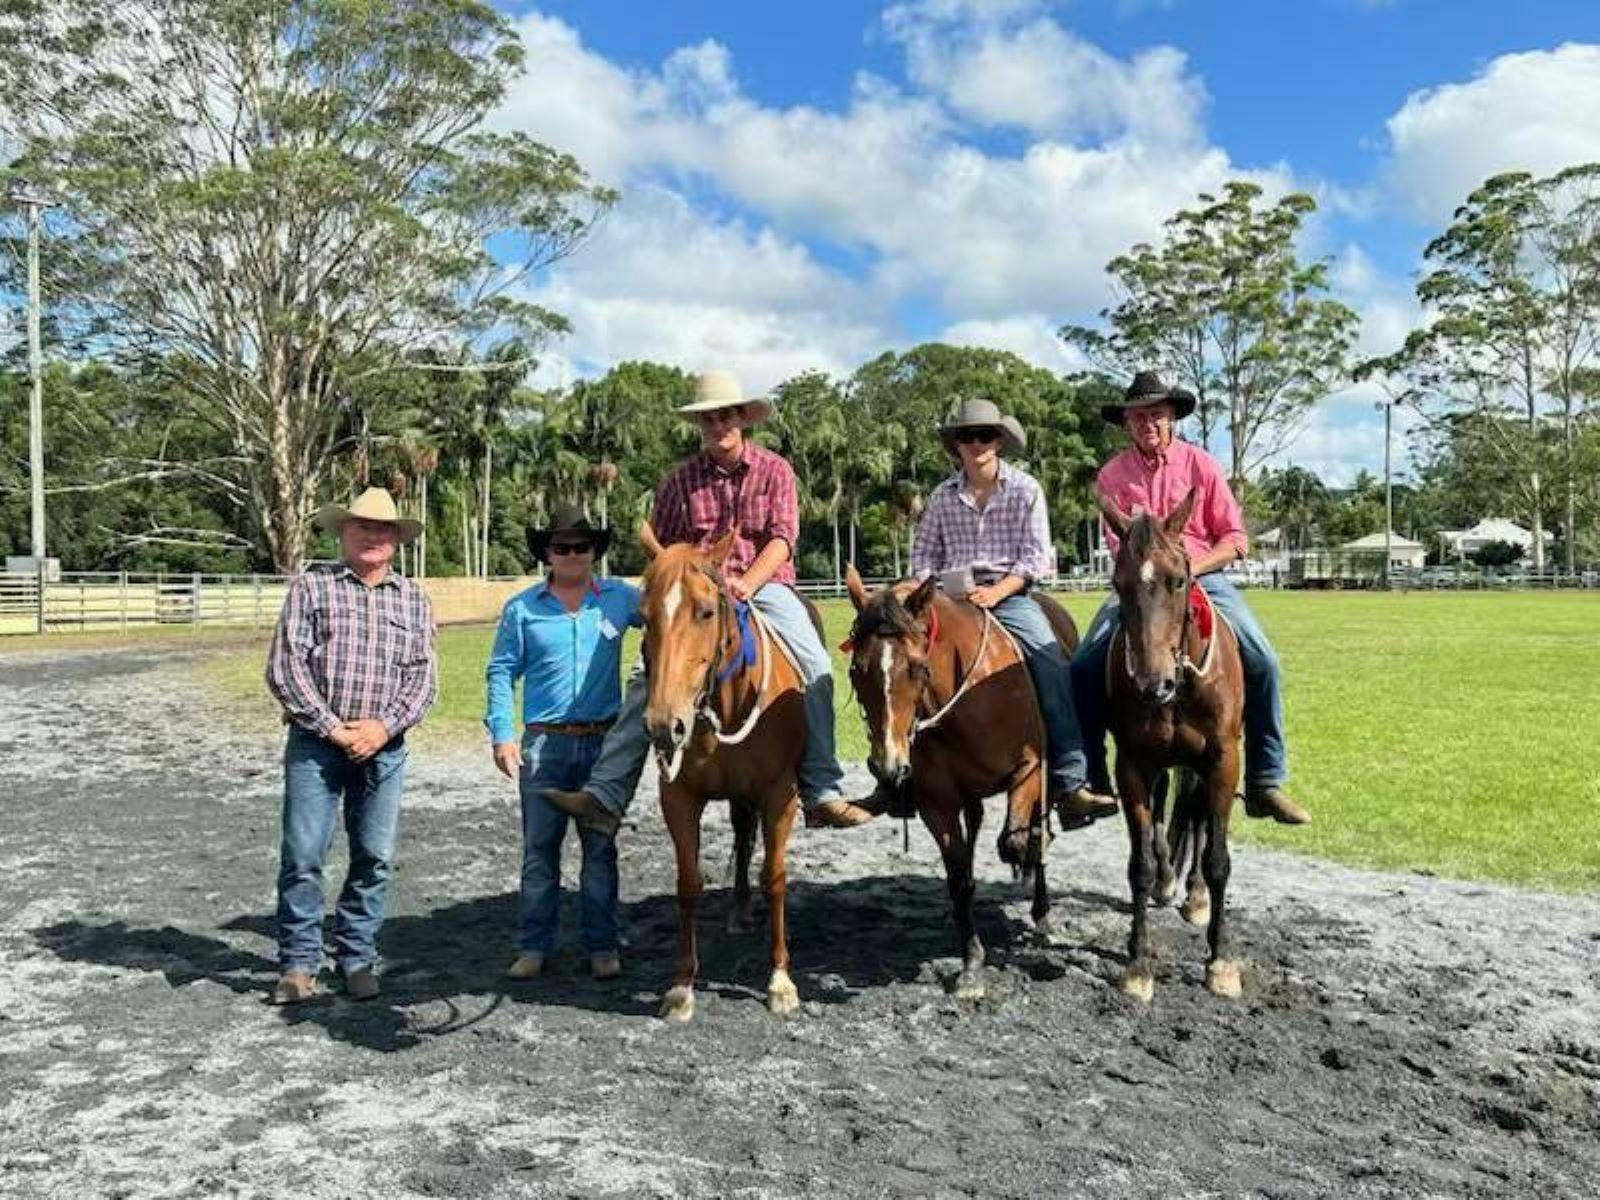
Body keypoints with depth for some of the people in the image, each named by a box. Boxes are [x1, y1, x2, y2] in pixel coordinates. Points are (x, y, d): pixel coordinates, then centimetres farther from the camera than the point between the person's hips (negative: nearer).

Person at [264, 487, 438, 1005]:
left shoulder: (413, 599, 9)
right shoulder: (311, 585, 1)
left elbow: (424, 675, 4)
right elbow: (284, 667, -6)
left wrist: (385, 726, -11)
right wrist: (333, 728, -11)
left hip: (385, 747, 3)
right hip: (316, 742, -2)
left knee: (375, 859, 6)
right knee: (302, 855, -1)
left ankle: (357, 958, 20)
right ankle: (298, 962, 14)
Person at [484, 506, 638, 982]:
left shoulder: (621, 598, 2)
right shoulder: (522, 608, 1)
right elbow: (501, 672, 3)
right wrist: (501, 733, -6)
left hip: (604, 741, 1)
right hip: (543, 743, -1)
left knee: (600, 848, 9)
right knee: (539, 848, 6)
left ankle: (602, 946, 19)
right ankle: (533, 946, 17)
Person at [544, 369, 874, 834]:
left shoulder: (775, 469, 6)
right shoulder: (682, 480, 11)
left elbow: (782, 538, -5)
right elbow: (659, 545, 13)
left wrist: (746, 584, -20)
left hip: (766, 586, -1)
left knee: (815, 669, -26)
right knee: (648, 674, -18)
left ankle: (823, 795, -24)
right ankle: (604, 797, -20)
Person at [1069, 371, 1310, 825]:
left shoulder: (1200, 464, 4)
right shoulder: (1111, 476, 6)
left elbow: (1234, 539, 3)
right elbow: (1117, 545, 4)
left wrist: (1191, 567, -13)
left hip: (1203, 576, 0)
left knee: (1262, 663, -18)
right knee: (1084, 668, -17)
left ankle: (1265, 785, -6)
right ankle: (1092, 781, -4)